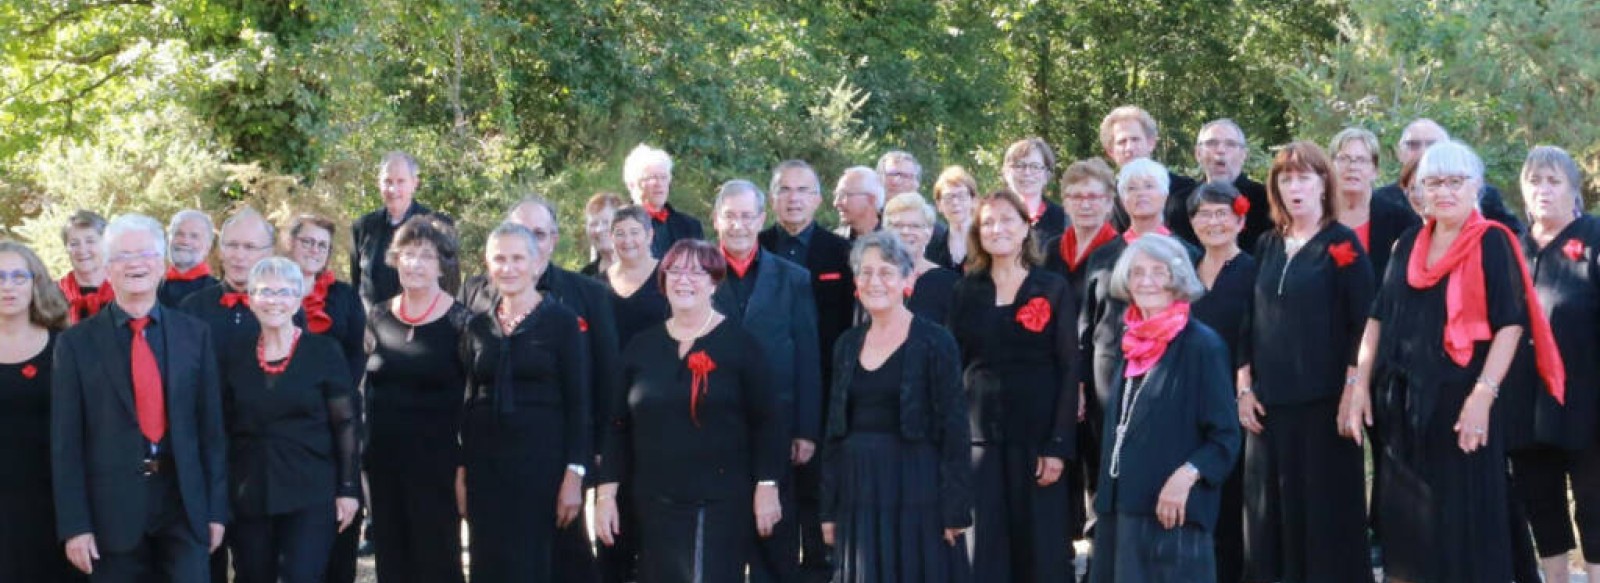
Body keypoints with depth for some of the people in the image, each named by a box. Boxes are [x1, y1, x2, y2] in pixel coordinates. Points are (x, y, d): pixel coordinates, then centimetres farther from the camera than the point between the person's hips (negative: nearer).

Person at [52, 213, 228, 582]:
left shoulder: (194, 334, 5)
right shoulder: (76, 343, 1)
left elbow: (211, 425, 5)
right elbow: (66, 441, -1)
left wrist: (216, 508, 2)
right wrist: (74, 525, -6)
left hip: (184, 502, 1)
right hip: (112, 508, -1)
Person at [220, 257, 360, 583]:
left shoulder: (324, 352, -1)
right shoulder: (236, 356, 8)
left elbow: (345, 424, -1)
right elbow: (224, 428, 12)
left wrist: (348, 488, -6)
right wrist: (220, 495, 8)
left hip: (311, 495, -3)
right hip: (249, 497, 3)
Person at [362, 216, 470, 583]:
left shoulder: (460, 322, -6)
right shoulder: (378, 318, 7)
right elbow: (365, 389, 15)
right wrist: (358, 455, 10)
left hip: (436, 465, -4)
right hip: (382, 463, 4)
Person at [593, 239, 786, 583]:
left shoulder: (740, 344, -1)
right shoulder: (642, 347, 10)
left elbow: (767, 422, -3)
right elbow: (618, 425, 11)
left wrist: (766, 487, -9)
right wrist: (606, 492, 6)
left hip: (721, 503, -4)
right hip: (654, 505, 4)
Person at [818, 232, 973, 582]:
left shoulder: (934, 342, -5)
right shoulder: (848, 345, 11)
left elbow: (954, 430, -7)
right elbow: (834, 431, 14)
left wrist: (956, 510, -12)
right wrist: (829, 509, 10)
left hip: (916, 491, -4)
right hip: (858, 491, 5)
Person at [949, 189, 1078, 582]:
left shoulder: (1053, 290, 2)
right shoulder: (967, 291, 10)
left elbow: (1069, 370, -2)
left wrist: (1059, 445, -10)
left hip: (1036, 434, -2)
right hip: (979, 434, 2)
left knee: (1040, 546, 2)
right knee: (983, 545, 1)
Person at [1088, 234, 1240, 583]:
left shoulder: (1202, 345, -8)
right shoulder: (1133, 344, 14)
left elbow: (1225, 436, -9)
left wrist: (1186, 476, -23)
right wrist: (1106, 490, 16)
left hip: (1172, 510, -7)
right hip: (1121, 505, 7)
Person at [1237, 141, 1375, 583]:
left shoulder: (1343, 244, -2)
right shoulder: (1267, 247, 13)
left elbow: (1363, 322, -7)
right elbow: (1250, 321, 14)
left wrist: (1352, 389, -14)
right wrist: (1244, 388, 6)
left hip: (1324, 398, -5)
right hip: (1270, 400, 5)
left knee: (1325, 505, -2)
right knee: (1271, 506, 6)